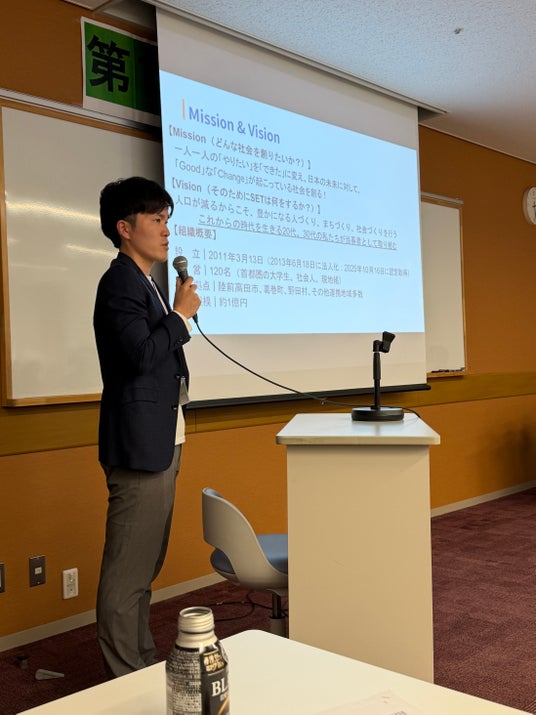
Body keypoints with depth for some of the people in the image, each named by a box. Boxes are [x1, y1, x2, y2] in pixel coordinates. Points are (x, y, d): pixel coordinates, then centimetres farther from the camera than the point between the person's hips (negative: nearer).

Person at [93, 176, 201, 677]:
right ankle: (125, 682, 8)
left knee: (143, 566, 17)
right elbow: (142, 354, -26)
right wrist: (182, 314, -14)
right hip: (140, 447, -11)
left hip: (158, 446, 11)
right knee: (127, 571, -3)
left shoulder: (143, 283, 17)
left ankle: (142, 665, 29)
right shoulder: (120, 282, -13)